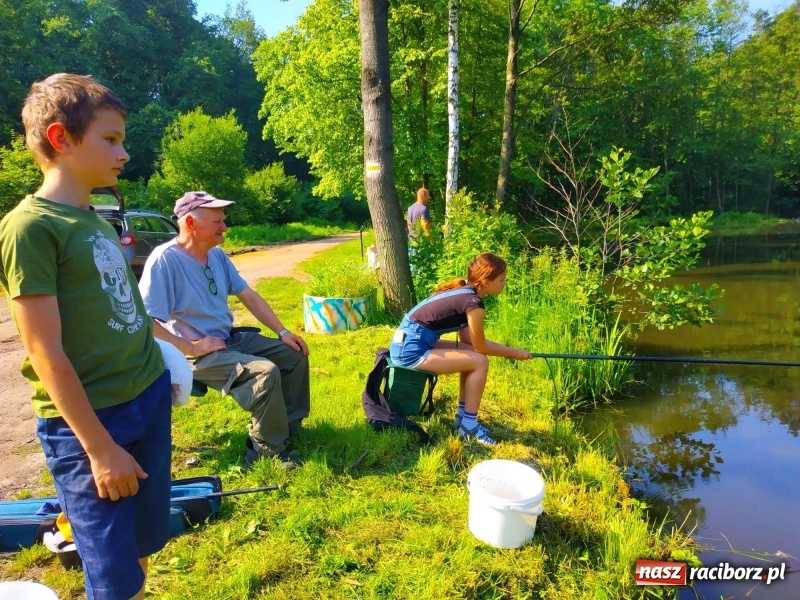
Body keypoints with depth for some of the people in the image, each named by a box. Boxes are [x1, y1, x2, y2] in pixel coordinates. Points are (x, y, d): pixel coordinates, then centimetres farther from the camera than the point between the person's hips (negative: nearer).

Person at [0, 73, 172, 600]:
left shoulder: (98, 220, 8)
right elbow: (46, 353, -17)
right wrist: (99, 447, -15)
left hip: (149, 399, 7)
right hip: (87, 421, -7)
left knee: (144, 544, 18)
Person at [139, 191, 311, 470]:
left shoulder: (217, 255, 4)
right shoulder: (164, 259, -20)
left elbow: (249, 296, 9)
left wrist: (283, 331, 2)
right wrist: (191, 348, -22)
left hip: (231, 339, 9)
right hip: (197, 355, -9)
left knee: (295, 355, 6)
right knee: (266, 372, -28)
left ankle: (290, 426, 19)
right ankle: (267, 448, -8)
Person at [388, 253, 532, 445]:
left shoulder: (462, 290, 12)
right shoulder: (473, 302, -15)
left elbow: (469, 341, 17)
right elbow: (481, 346, -4)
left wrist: (507, 350, 15)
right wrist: (514, 352, 10)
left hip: (409, 342, 10)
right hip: (411, 349, -10)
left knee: (471, 355, 16)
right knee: (479, 362, -6)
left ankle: (462, 415, 22)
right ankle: (469, 425, 5)